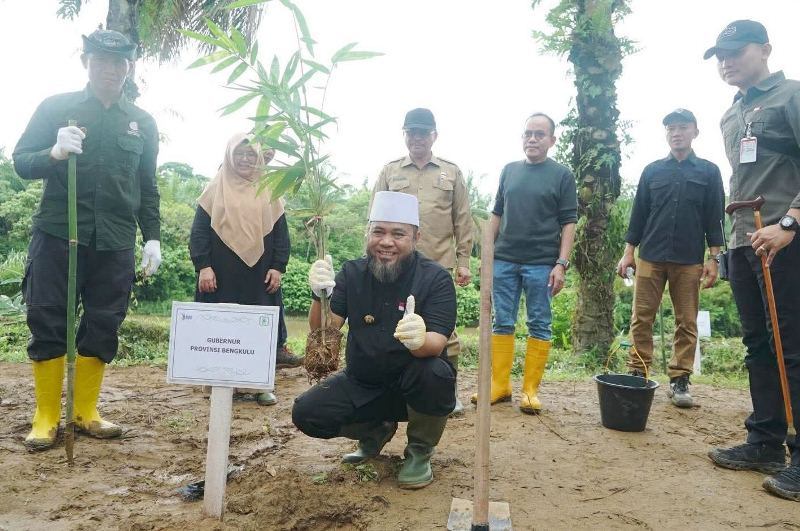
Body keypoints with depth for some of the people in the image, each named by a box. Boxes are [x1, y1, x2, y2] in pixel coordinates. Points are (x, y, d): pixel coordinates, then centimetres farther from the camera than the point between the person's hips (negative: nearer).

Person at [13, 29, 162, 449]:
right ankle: (46, 418, 13)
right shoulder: (55, 107, 5)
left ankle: (85, 412, 16)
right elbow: (20, 162, 3)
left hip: (115, 242, 2)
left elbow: (147, 188, 15)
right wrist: (55, 152, -18)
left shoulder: (143, 123, 12)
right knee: (47, 323, 1)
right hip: (57, 234, -2)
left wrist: (152, 237, 8)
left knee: (102, 327, 4)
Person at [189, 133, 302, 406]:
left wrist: (278, 267, -2)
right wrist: (203, 267, -9)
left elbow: (281, 232, 8)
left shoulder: (269, 192, 10)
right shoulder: (216, 189, 6)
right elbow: (199, 231, 1)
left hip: (259, 275, 1)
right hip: (222, 276, -1)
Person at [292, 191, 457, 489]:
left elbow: (436, 345, -27)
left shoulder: (436, 279, -16)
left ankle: (419, 452, -4)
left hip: (412, 387, -3)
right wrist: (320, 295, -34)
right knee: (306, 413, -15)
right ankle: (376, 430, 14)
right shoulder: (352, 272, -5)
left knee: (434, 372, -34)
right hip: (361, 385, 3)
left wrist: (420, 340, -51)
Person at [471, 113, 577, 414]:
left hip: (541, 263, -3)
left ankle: (531, 390, 9)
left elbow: (568, 223, -2)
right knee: (502, 323, 6)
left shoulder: (562, 175, 2)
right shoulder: (509, 171, 12)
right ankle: (499, 384, 14)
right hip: (504, 260, 4)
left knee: (539, 326, 3)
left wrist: (562, 263, -11)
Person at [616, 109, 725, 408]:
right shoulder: (651, 171, 11)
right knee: (641, 319, -1)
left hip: (689, 261, -1)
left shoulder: (709, 171, 8)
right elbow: (638, 215, 10)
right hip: (650, 257, 1)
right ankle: (637, 375, 6)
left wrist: (713, 258, -3)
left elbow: (714, 218, 5)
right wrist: (628, 252, 4)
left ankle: (680, 381, 8)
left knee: (687, 323, 2)